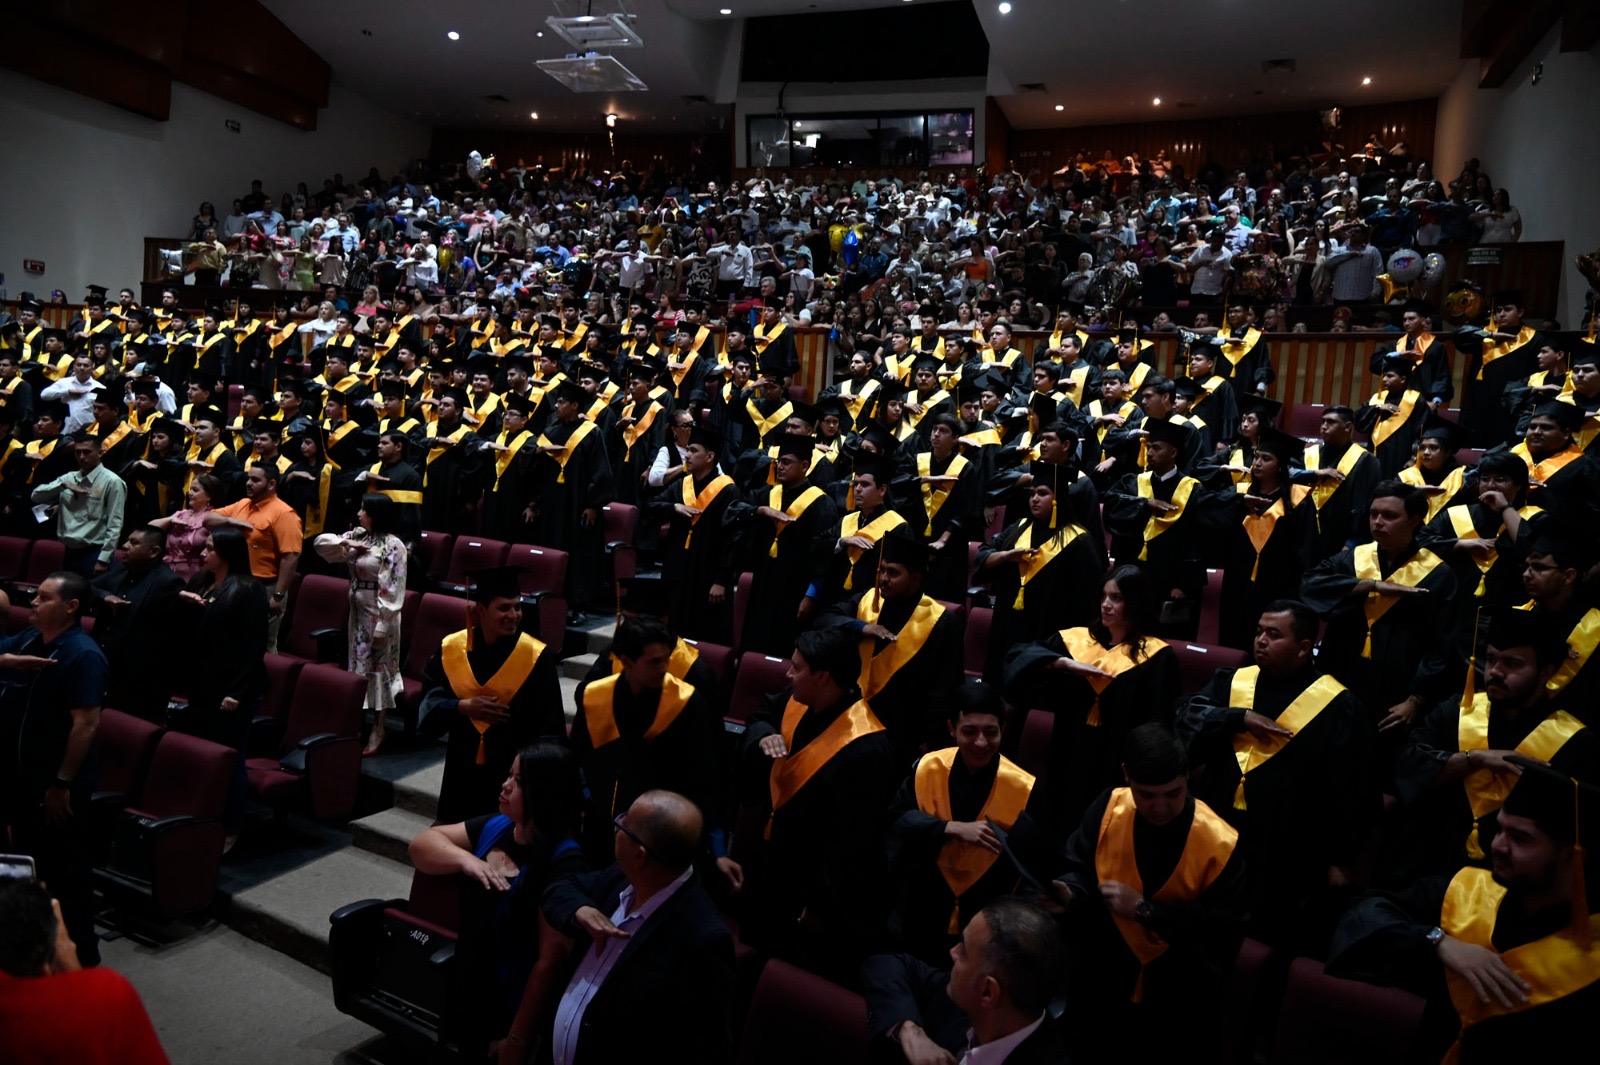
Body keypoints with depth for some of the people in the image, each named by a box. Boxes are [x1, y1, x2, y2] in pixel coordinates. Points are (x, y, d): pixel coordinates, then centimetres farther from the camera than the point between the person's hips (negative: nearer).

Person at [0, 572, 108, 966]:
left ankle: (80, 954, 16)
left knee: (64, 868, 3)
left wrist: (62, 783, -22)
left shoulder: (82, 655, -21)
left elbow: (86, 724, -23)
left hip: (55, 780, -9)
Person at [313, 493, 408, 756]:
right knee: (357, 664, 15)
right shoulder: (358, 536, 6)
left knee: (378, 667, 0)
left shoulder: (393, 545, -18)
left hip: (379, 615, -8)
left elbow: (392, 590, -20)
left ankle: (378, 730, 10)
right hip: (358, 611, 8)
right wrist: (346, 543, -10)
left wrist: (382, 624, -21)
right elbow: (321, 542, 8)